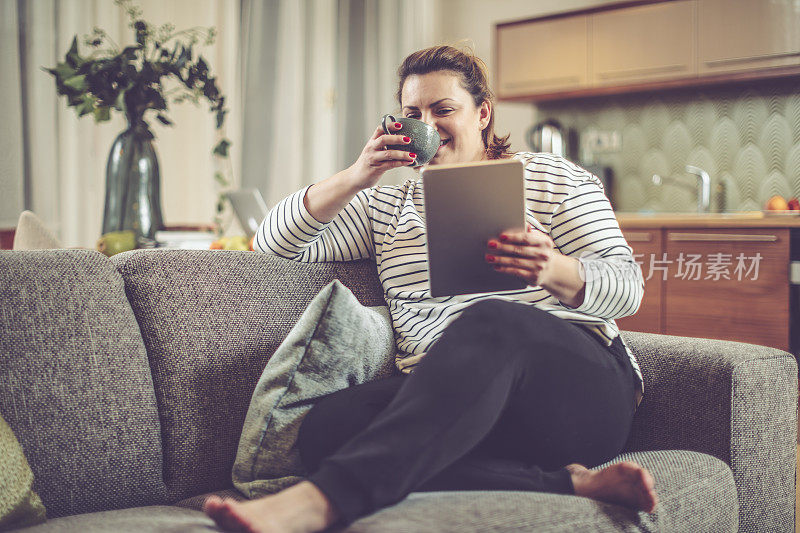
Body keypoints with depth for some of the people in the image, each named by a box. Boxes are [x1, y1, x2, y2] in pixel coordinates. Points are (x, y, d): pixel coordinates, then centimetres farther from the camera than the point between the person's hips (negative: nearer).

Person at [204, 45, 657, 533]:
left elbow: (627, 288, 5)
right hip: (450, 401, 3)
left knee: (491, 322, -38)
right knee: (329, 424, -29)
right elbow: (274, 244, 17)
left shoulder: (553, 179, 15)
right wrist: (355, 177, 3)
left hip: (579, 383, -2)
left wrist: (554, 271, -18)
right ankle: (568, 483, -31)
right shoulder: (386, 206, 24)